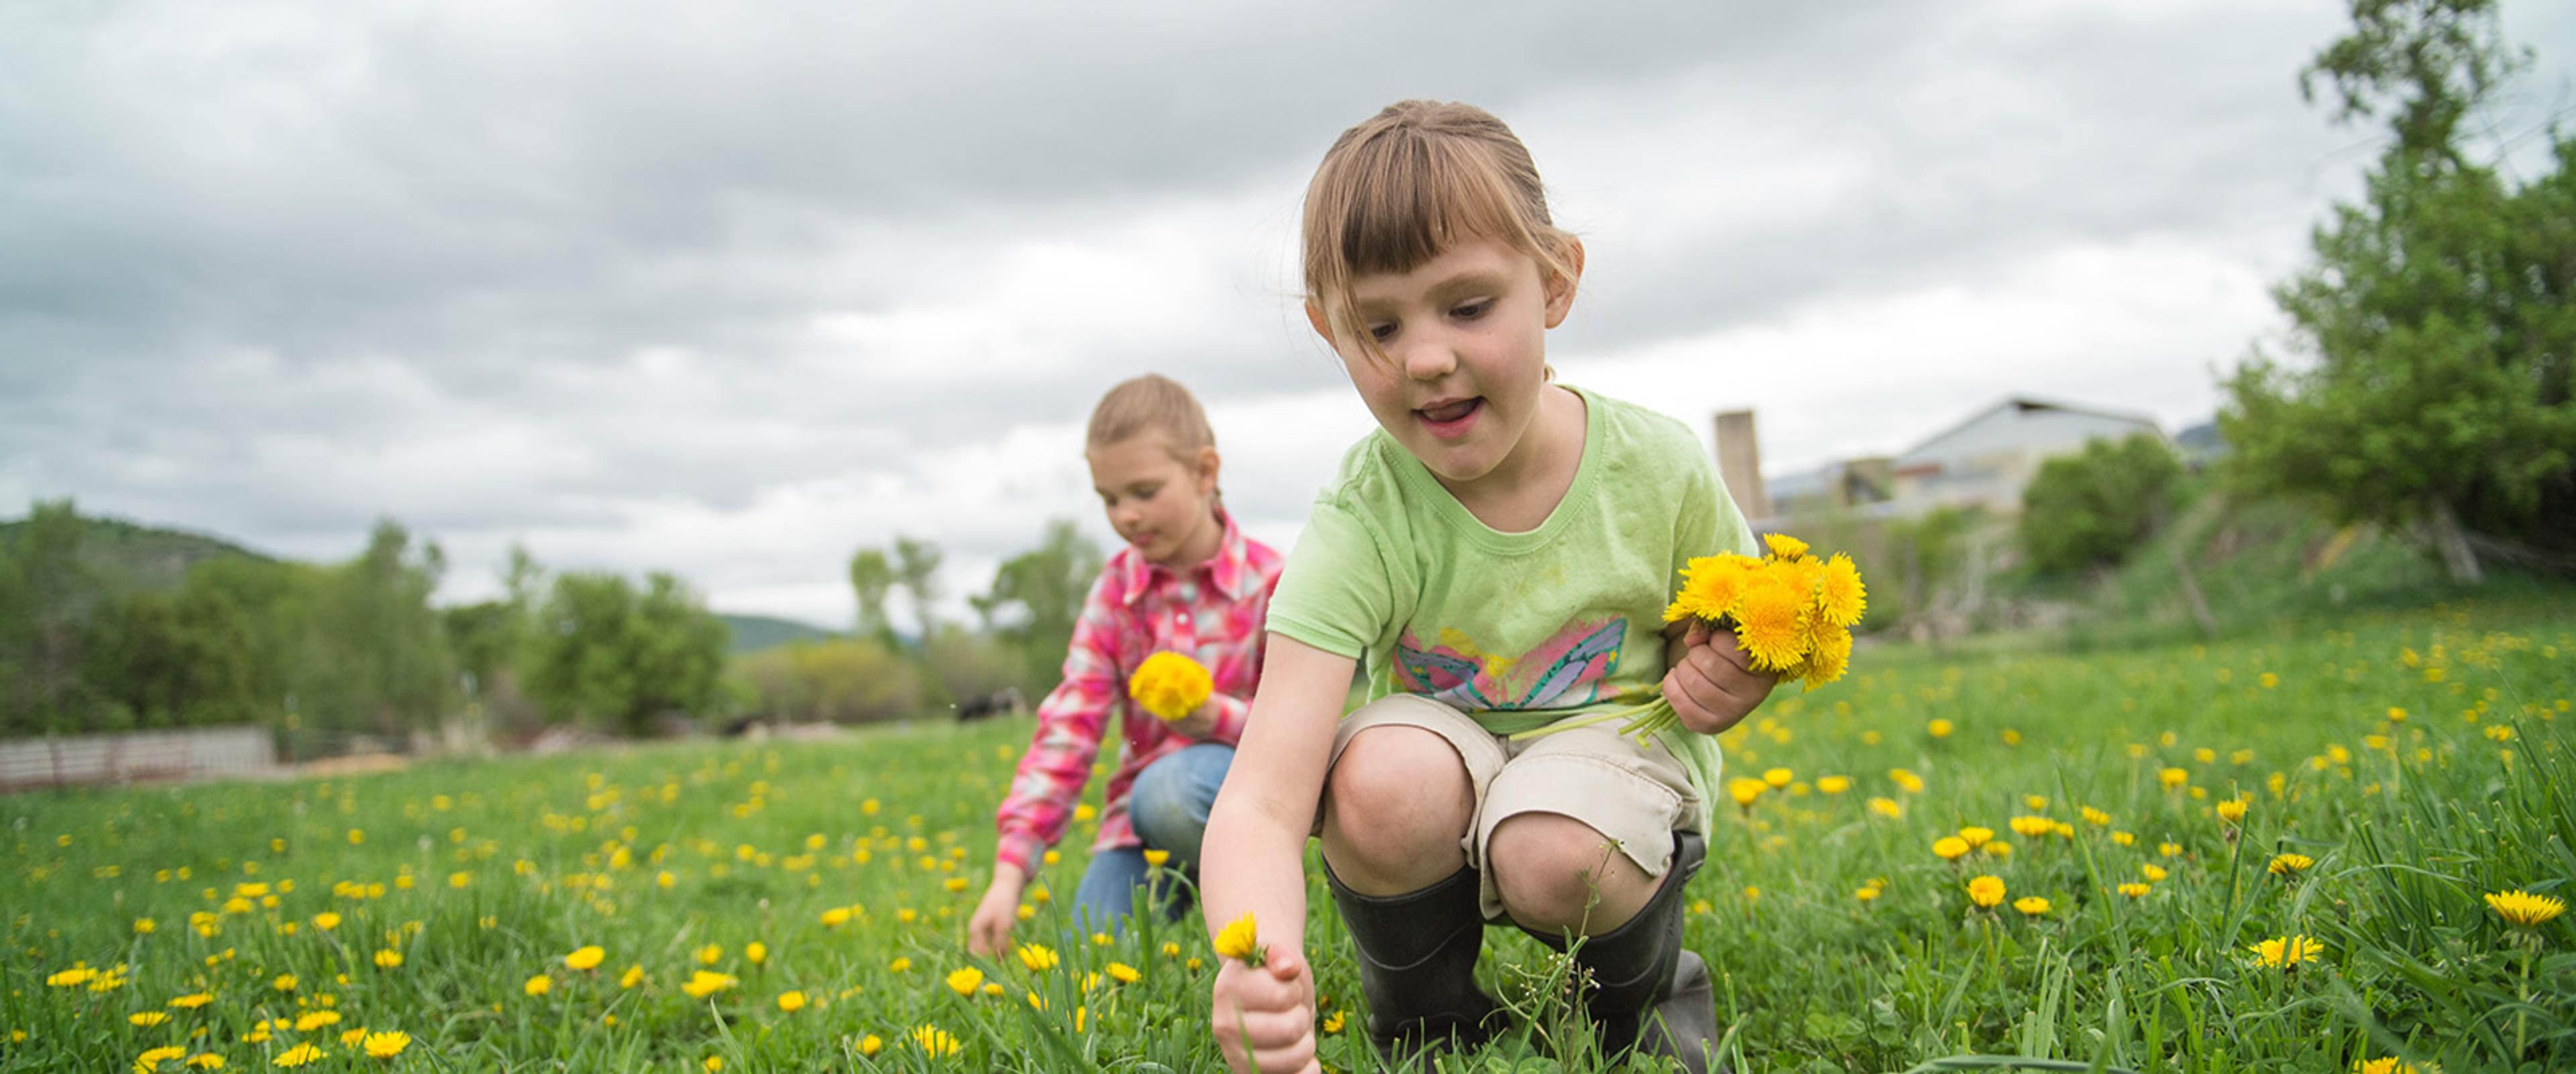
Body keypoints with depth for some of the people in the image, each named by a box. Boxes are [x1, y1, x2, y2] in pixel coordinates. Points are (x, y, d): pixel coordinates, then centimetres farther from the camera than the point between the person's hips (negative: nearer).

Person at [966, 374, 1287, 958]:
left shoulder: (1268, 582, -8)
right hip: (1139, 818, 3)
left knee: (1172, 788, -37)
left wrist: (1217, 716, -29)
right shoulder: (1116, 589, 1)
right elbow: (1067, 729, -7)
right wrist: (1009, 873, -16)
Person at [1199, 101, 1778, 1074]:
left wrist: (1725, 684, -22)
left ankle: (1646, 993, 4)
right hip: (1446, 751, 0)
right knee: (1383, 788, -34)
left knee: (1554, 856, -34)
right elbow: (1261, 803, -34)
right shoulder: (1359, 531, -24)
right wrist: (1255, 961, -56)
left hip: (1617, 750, 0)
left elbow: (1736, 635, 4)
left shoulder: (1658, 469, -17)